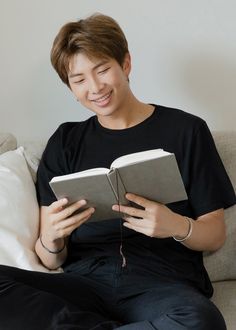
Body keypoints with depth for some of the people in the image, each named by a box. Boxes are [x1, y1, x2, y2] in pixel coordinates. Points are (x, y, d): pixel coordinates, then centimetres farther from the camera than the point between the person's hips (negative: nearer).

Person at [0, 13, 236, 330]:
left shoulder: (185, 129, 7)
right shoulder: (65, 143, 14)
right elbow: (52, 261, 10)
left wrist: (179, 227, -14)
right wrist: (51, 238, -13)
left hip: (163, 282, -2)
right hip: (84, 280, 2)